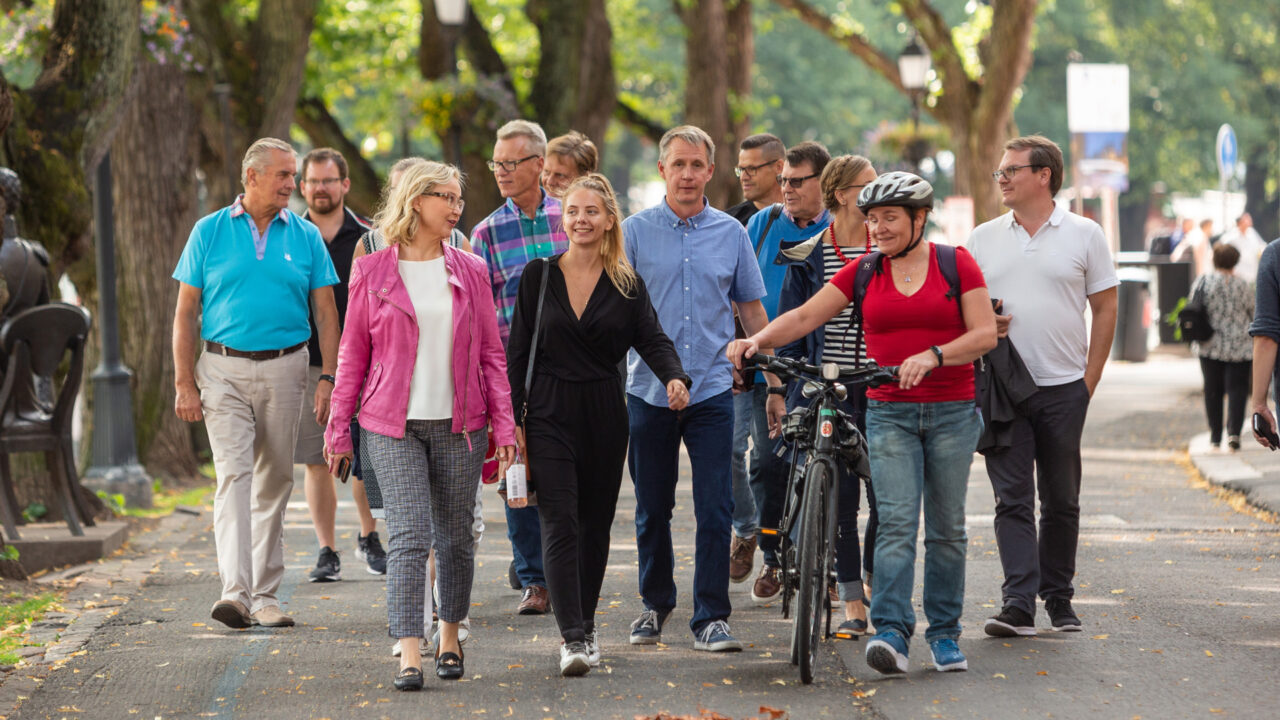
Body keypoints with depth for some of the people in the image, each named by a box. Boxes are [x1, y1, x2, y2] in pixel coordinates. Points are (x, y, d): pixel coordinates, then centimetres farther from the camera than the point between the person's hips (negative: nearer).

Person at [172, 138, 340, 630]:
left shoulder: (306, 237, 6)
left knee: (275, 480, 7)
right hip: (224, 371, -2)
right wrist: (184, 382, -5)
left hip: (284, 368, 2)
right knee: (234, 473, -14)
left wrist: (329, 378, -4)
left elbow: (325, 312, 6)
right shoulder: (210, 233, 2)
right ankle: (235, 592, -24)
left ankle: (265, 594, 17)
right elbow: (186, 312, 3)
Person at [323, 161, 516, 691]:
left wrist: (504, 423, 2)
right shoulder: (372, 272, 0)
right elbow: (353, 353, 5)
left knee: (455, 536, 8)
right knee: (409, 536, -12)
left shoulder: (471, 271, 6)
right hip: (393, 426, -2)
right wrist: (338, 428, 3)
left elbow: (491, 353, 9)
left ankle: (449, 636, 26)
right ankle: (409, 655, -13)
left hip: (458, 425, 3)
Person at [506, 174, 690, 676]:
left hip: (605, 415, 2)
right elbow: (518, 352, 4)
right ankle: (573, 639, -17)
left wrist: (674, 376, -27)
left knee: (596, 523, 10)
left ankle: (585, 626, 26)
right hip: (549, 414, -2)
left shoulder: (626, 285, 4)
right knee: (559, 524, -11)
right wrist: (511, 418, -1)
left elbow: (652, 338, -5)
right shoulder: (539, 276, 2)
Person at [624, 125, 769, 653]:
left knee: (715, 509, -6)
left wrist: (773, 378, 11)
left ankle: (711, 616, -1)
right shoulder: (635, 232, 1)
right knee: (653, 510, 10)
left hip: (712, 391, 0)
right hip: (649, 389, 0)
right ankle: (655, 604, 26)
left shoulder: (731, 233, 5)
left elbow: (751, 309, 13)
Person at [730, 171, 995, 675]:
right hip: (889, 412, 1)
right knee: (895, 521, -13)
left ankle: (944, 633, 15)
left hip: (952, 412, -1)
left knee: (947, 528, 5)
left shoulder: (956, 263, 1)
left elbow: (986, 333, -6)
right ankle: (891, 632, -20)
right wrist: (757, 341, -15)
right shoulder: (863, 272, 7)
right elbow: (805, 316, 1)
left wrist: (932, 356, -21)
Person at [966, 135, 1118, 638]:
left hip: (1064, 389, -1)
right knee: (1012, 498, -7)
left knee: (1061, 500, 7)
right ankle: (1018, 604, -11)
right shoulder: (983, 239, 10)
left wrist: (1089, 380, -1)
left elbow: (1105, 308, 5)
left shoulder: (1083, 234, 4)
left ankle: (1059, 598, 18)